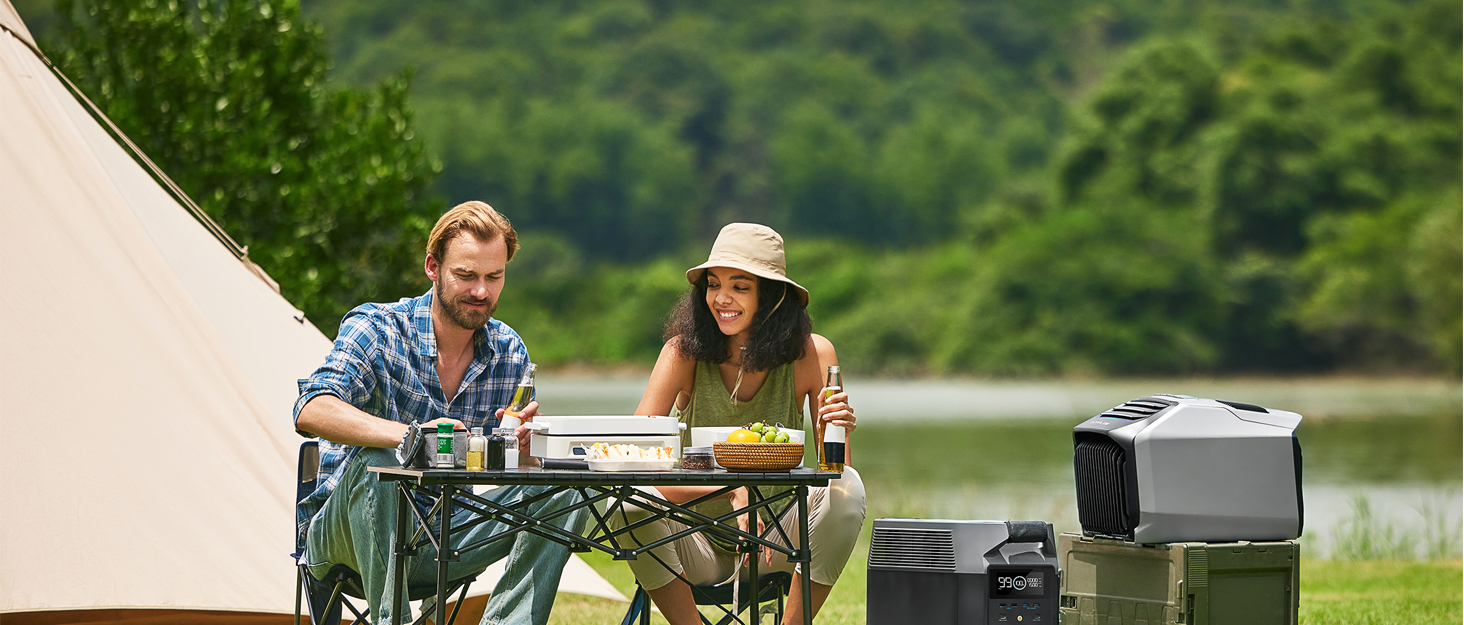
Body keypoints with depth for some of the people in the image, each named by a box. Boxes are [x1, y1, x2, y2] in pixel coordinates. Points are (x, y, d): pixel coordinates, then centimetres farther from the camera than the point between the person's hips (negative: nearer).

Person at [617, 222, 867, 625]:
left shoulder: (811, 355, -9)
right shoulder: (684, 354, -12)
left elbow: (837, 471, -8)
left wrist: (837, 436, -33)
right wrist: (732, 493, -34)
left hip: (774, 542, 1)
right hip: (697, 543, -1)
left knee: (847, 489, -26)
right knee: (630, 502, -31)